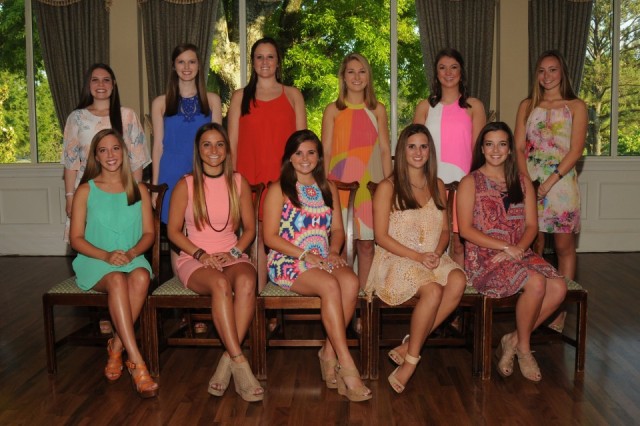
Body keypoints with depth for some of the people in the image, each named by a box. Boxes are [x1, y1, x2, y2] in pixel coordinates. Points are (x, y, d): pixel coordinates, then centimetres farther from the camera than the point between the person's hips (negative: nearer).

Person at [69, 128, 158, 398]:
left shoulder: (139, 190, 11)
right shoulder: (86, 191, 6)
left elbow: (149, 233, 7)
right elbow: (76, 238, 2)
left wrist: (131, 253, -13)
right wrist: (106, 255, -15)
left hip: (132, 259, 2)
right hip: (95, 262, -1)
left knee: (141, 276, -35)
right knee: (117, 280, -36)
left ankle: (117, 346, -20)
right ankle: (137, 363, -38)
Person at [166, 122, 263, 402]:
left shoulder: (239, 183, 8)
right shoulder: (186, 185, 2)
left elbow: (249, 228, 11)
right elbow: (173, 231, 2)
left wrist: (234, 253, -7)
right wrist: (202, 254, -12)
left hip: (232, 256, 2)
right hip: (194, 259, -2)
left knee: (246, 281, -34)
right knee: (220, 284, -36)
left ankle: (227, 361, -27)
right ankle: (240, 364, -33)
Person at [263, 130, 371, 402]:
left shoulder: (328, 189, 16)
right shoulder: (278, 190, 1)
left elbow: (337, 229, 16)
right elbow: (270, 237, -6)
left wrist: (333, 252, -6)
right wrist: (305, 255, -16)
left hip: (324, 259, 4)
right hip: (288, 261, -4)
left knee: (351, 282, -29)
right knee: (330, 285, -33)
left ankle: (329, 353, -14)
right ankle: (347, 366, -27)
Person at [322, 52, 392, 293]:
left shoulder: (377, 110, 10)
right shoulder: (333, 110, 6)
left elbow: (385, 149, 10)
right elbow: (326, 151, 4)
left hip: (369, 182, 1)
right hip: (341, 182, -1)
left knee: (366, 242, 4)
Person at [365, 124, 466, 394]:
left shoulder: (437, 186, 16)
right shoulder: (388, 187, 0)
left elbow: (445, 230, 16)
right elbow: (381, 236, -5)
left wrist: (437, 253, -6)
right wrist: (417, 256, -16)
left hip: (433, 259, 5)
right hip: (396, 260, -5)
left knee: (458, 280, -28)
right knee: (433, 290, -33)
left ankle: (409, 346, -19)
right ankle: (411, 359, -15)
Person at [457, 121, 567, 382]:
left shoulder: (522, 181, 16)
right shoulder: (470, 182, 0)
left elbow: (531, 225, 9)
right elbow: (466, 229, -8)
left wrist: (518, 248, -12)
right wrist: (505, 247, -15)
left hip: (520, 254, 5)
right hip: (483, 257, -5)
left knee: (559, 288, -20)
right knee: (536, 283, -28)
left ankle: (514, 340, -1)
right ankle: (523, 347, -4)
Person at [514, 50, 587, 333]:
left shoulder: (576, 107, 4)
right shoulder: (527, 106, 13)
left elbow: (576, 150, -5)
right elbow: (519, 148, 6)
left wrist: (549, 182, -14)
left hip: (561, 182, -2)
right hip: (530, 183, 2)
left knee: (564, 246, 1)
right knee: (533, 245, 5)